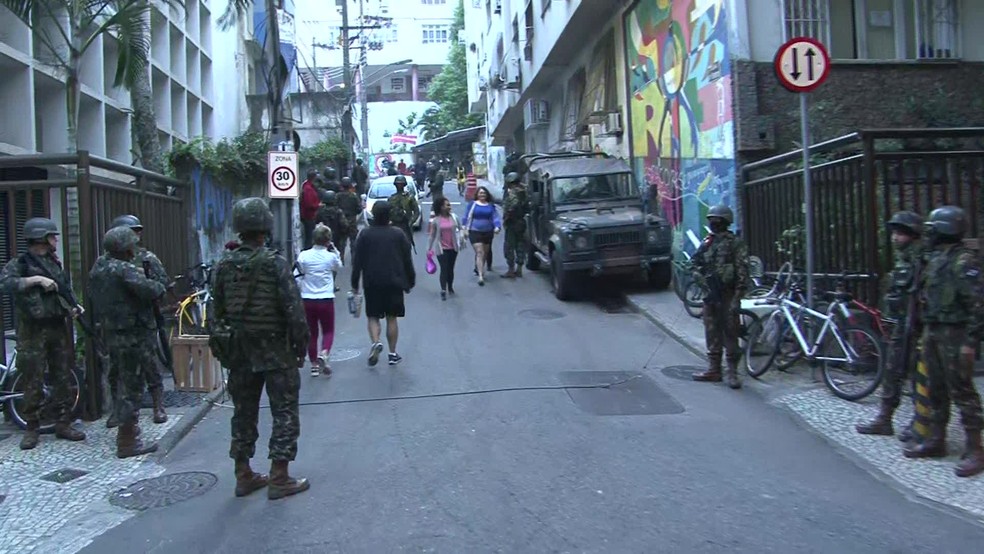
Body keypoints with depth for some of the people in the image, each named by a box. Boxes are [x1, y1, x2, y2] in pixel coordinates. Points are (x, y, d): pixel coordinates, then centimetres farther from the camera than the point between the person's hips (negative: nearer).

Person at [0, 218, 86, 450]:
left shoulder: (55, 263, 13)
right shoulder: (19, 263, -4)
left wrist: (72, 308, 2)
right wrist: (37, 279, -27)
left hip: (59, 328, 5)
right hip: (33, 332, -5)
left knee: (62, 379, 7)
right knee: (33, 383, 0)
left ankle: (63, 424, 16)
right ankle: (32, 428, 11)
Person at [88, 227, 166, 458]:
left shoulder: (98, 267, 8)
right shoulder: (124, 270, -18)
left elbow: (91, 296, 17)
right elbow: (150, 290, -29)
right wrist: (160, 286, -6)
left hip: (110, 333, 9)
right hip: (132, 335, -9)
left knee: (119, 381, 20)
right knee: (132, 385, -4)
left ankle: (125, 428, 34)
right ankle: (127, 441, -1)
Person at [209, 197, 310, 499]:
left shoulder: (224, 265, 2)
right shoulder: (274, 263, -14)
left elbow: (215, 312, 7)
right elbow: (294, 309, -16)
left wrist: (220, 346, 16)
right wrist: (301, 346, -6)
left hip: (238, 352, 6)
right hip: (275, 350, -5)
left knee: (244, 413, 15)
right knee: (284, 413, 4)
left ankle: (244, 476, 23)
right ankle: (279, 478, 6)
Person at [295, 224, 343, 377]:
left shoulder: (304, 256, -7)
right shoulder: (331, 256, -7)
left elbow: (296, 278, -5)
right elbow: (339, 267, 16)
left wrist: (299, 293, 10)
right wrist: (334, 250, 13)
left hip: (307, 300, 1)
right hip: (326, 299, -1)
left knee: (312, 333, 14)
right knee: (328, 330, 13)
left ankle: (314, 364, 17)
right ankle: (324, 353, -14)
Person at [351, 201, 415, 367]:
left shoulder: (365, 234, -3)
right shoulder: (398, 234, 0)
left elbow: (357, 261, -2)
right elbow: (407, 260, 3)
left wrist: (355, 283, 6)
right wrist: (410, 282, 13)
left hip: (372, 283, -1)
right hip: (394, 282, 1)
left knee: (373, 317, 9)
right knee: (392, 318, 7)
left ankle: (376, 342, -16)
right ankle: (393, 354, 11)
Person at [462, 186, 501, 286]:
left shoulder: (491, 206, 5)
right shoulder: (472, 205, 0)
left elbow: (495, 217, -2)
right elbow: (466, 217, 4)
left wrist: (497, 227, -19)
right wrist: (464, 228, -1)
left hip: (488, 233, 4)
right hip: (475, 232, -3)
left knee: (485, 253, 16)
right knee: (479, 253, -14)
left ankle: (478, 268, 40)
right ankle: (481, 276, -19)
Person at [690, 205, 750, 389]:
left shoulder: (735, 244, -6)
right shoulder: (706, 243, 13)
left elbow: (742, 272, -11)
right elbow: (697, 265, 20)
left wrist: (737, 298, -17)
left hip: (727, 296, -6)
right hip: (710, 295, 6)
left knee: (730, 334, -3)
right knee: (712, 333, 11)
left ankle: (732, 372, 4)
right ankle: (714, 369, 20)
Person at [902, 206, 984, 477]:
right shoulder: (936, 259, 14)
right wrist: (925, 333, 17)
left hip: (954, 335, -9)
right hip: (932, 332, 9)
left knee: (962, 391, -6)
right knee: (936, 390, 15)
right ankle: (936, 440, 25)